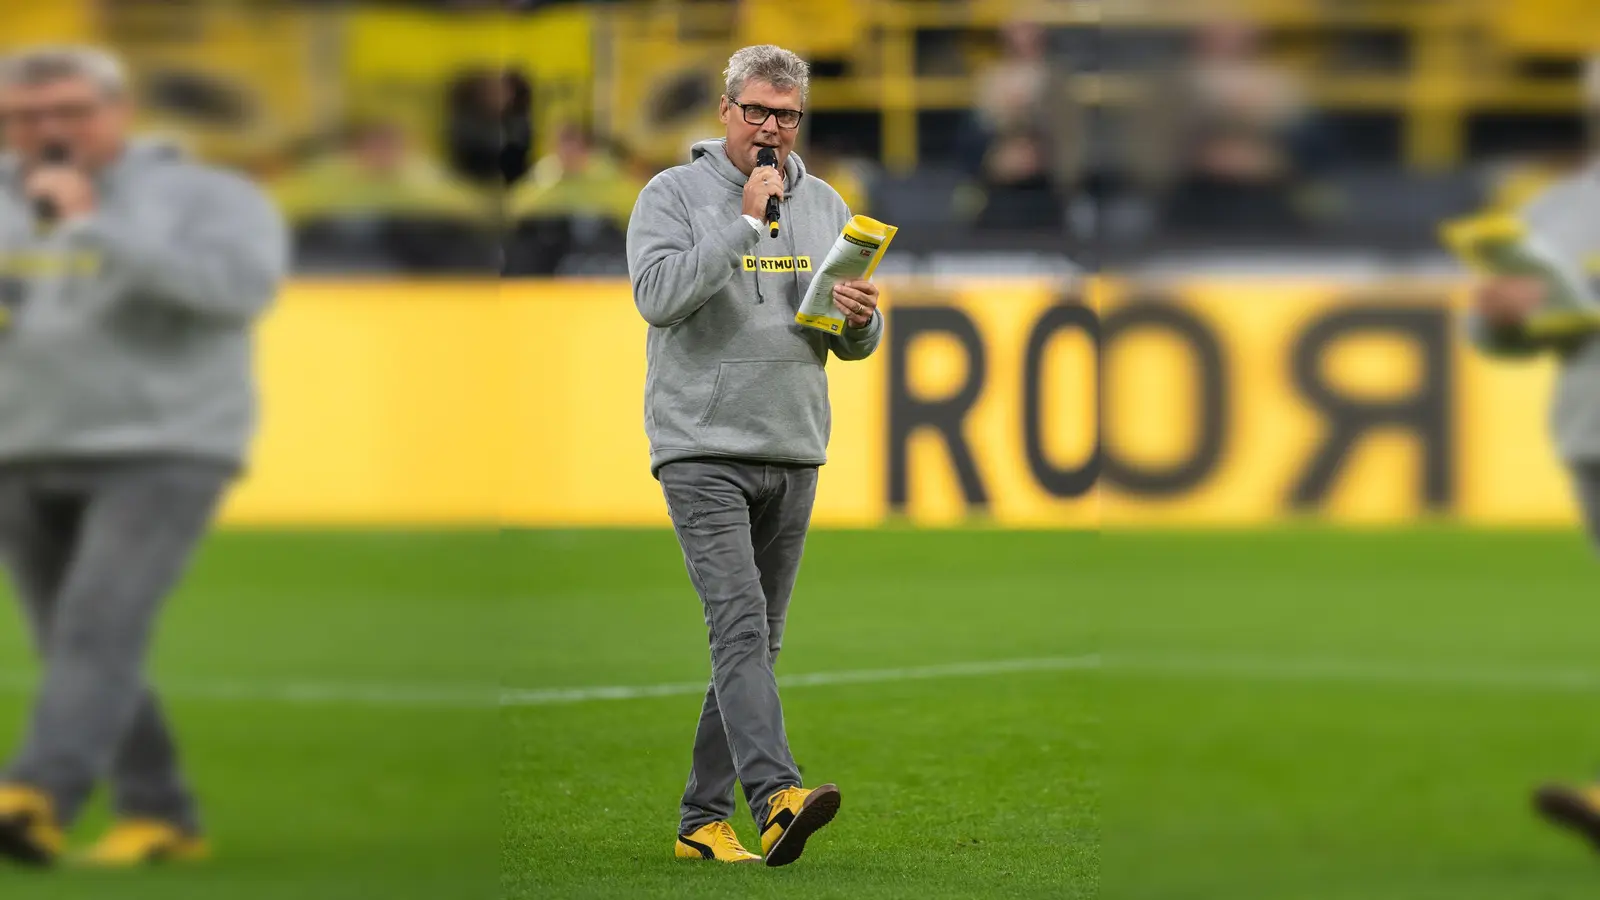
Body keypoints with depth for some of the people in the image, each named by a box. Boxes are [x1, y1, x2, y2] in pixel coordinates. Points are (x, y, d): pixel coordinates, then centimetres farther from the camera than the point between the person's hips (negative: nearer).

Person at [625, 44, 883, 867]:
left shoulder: (825, 207, 13)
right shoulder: (674, 195, -1)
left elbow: (857, 347, 17)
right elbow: (657, 294, -17)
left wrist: (860, 320, -7)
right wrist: (746, 222, -17)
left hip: (793, 456, 6)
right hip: (702, 450, -6)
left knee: (756, 640, 7)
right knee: (739, 621, -19)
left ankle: (703, 817, 14)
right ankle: (776, 795, -33)